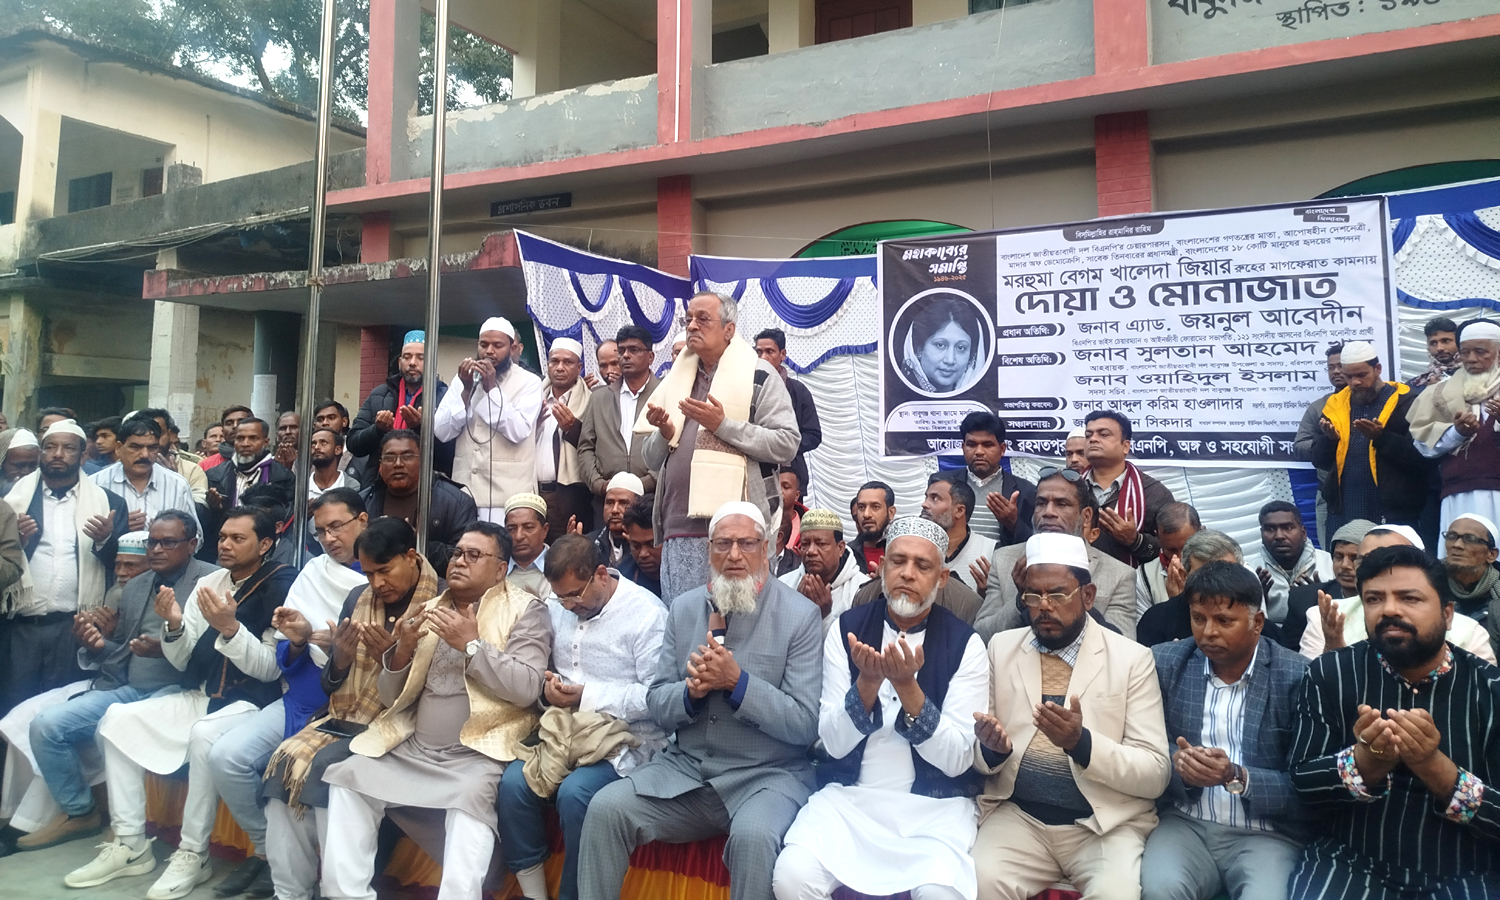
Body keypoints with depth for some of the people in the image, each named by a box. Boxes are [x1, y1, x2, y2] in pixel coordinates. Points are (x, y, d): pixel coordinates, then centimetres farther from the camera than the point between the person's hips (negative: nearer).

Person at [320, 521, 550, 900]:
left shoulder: (525, 610, -1)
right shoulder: (429, 611, 15)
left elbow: (526, 689, -13)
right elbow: (390, 698, 14)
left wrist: (472, 645, -15)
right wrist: (403, 649, -5)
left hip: (476, 753, -6)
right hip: (411, 749, 6)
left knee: (472, 795, -32)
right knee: (348, 777, -9)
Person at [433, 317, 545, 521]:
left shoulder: (529, 382, -1)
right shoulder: (464, 378, 10)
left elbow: (518, 431, -15)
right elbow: (441, 432, 1)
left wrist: (492, 388, -15)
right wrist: (466, 390, -9)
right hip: (465, 491, 4)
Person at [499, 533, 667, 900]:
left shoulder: (646, 612, -13)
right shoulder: (556, 606, 8)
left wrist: (589, 696, -20)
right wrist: (547, 684, -7)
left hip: (627, 737, -6)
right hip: (566, 728, 6)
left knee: (574, 793, -30)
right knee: (513, 783, -19)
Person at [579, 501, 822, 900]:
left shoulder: (801, 615, -7)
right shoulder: (684, 608, 7)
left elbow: (806, 725, -11)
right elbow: (657, 705, 7)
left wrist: (738, 683, -22)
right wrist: (691, 691, -15)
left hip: (766, 774, -4)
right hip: (684, 767, 4)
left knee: (753, 835, -33)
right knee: (605, 808, -15)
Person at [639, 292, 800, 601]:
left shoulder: (758, 375, 2)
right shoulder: (676, 379, 18)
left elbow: (787, 444, -9)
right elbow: (652, 460, 19)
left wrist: (723, 425, -14)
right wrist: (664, 434, -3)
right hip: (680, 530, 5)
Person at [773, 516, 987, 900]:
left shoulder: (965, 643, -5)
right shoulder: (847, 628, 0)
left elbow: (956, 759, -10)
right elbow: (834, 743, -4)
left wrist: (907, 685, -23)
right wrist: (868, 681, -21)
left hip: (935, 804, -1)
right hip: (849, 795, 2)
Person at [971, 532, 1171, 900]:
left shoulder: (1132, 658, -1)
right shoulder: (1001, 647, 6)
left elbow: (1156, 775, -6)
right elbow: (976, 756, 9)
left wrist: (1081, 742, -23)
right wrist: (993, 747, -15)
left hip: (1108, 822, -1)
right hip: (1018, 816, 2)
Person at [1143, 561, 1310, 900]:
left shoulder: (1297, 676, -5)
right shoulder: (1165, 662, 2)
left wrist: (1237, 778, -20)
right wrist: (1177, 765, -16)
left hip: (1266, 833, -1)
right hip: (1184, 823, 2)